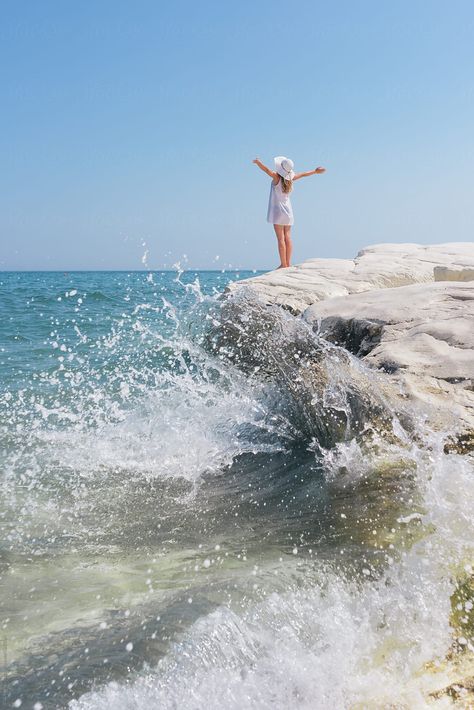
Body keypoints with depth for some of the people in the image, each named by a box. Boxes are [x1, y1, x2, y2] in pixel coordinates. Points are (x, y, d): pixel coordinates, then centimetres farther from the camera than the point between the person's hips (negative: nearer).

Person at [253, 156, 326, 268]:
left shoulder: (277, 177, -11)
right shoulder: (290, 178, 5)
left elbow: (267, 170, -28)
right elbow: (303, 174, 20)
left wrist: (258, 162, -34)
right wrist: (315, 171, 34)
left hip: (278, 211, -6)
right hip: (288, 212, 6)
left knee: (281, 239, -7)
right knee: (287, 238, 6)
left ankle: (283, 264, -9)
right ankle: (288, 264, 7)